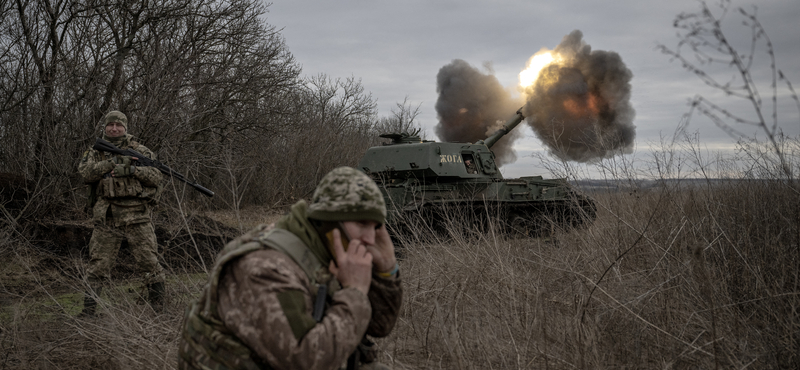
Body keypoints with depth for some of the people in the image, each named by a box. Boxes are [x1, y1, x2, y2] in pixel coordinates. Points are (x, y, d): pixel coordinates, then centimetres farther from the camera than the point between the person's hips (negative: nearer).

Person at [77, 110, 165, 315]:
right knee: (98, 264, 5)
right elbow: (86, 172, -8)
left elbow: (156, 176, 0)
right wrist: (113, 162, -18)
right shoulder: (95, 152, 12)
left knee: (149, 260, -2)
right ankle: (88, 310, 14)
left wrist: (132, 169, -16)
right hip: (106, 216, 1)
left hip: (136, 215, -1)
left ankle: (159, 307, 9)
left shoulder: (139, 150, 8)